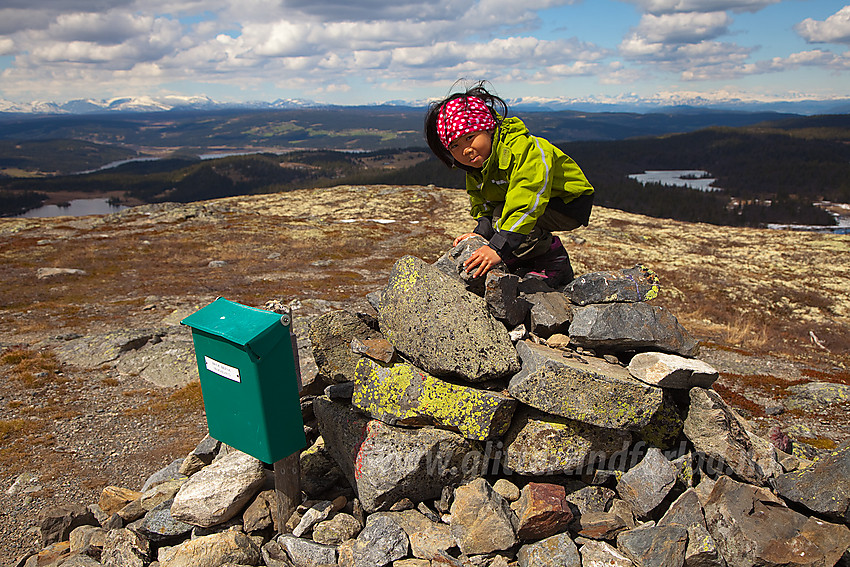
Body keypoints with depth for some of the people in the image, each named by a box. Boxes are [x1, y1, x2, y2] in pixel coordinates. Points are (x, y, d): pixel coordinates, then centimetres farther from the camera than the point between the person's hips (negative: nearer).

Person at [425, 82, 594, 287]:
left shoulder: (522, 149, -32)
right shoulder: (476, 164, -3)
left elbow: (525, 203, -42)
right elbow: (483, 203, 3)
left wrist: (498, 248, -50)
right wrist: (481, 232, -19)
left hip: (571, 204, -9)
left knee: (503, 217, -26)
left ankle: (556, 264, -11)